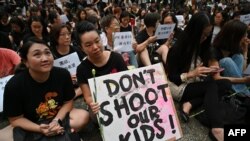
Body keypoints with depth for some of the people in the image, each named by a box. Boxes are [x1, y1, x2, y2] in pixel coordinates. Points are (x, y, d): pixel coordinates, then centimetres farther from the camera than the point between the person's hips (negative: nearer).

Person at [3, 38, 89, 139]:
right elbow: (16, 119, -11)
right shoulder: (14, 85, -21)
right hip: (31, 128, -2)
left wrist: (56, 121, -20)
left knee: (83, 116, -21)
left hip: (59, 116, 3)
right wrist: (39, 129, -27)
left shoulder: (63, 74, -16)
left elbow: (68, 102, -4)